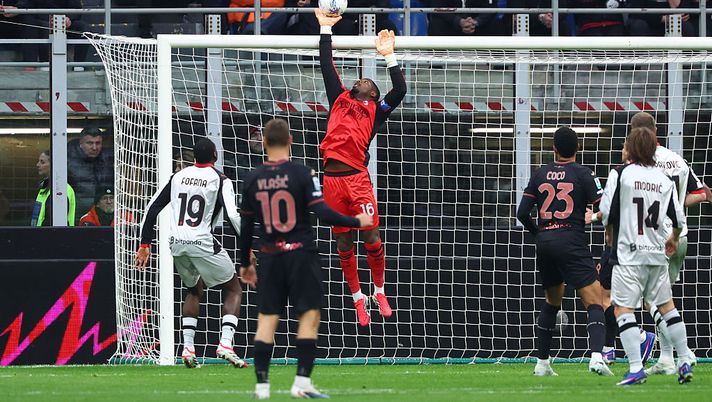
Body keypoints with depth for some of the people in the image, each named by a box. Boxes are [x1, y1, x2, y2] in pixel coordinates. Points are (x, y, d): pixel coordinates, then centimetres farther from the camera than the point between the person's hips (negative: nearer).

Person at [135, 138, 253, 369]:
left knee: (194, 290, 27)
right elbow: (232, 215, -14)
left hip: (177, 244, 5)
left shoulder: (178, 177, 13)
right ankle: (225, 343, -7)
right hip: (202, 243, -5)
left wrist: (145, 245, 17)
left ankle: (187, 347, 12)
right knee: (233, 289, 12)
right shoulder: (219, 180, -2)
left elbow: (152, 209, 12)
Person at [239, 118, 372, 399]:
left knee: (267, 319, 6)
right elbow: (322, 213, -14)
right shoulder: (301, 174, -8)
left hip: (270, 256, 3)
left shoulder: (252, 179, 3)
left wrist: (244, 264, 20)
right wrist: (357, 222, -1)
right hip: (301, 253, -3)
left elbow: (246, 226, 9)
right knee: (309, 316, 2)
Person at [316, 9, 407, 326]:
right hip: (332, 178, 3)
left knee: (371, 238, -5)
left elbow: (400, 91, 0)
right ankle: (358, 298, 15)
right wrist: (326, 30, 21)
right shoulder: (340, 101, 21)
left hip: (357, 178, -3)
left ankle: (380, 292, 12)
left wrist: (388, 56, 1)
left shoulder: (376, 110, 14)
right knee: (344, 244, 5)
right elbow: (327, 68, 22)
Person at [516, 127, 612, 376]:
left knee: (552, 302, 22)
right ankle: (596, 354, -30)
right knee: (594, 302, -9)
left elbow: (522, 213, 10)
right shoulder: (583, 174, -1)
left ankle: (542, 363, 21)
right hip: (572, 241, -5)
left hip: (544, 242, 5)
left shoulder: (540, 175, 11)